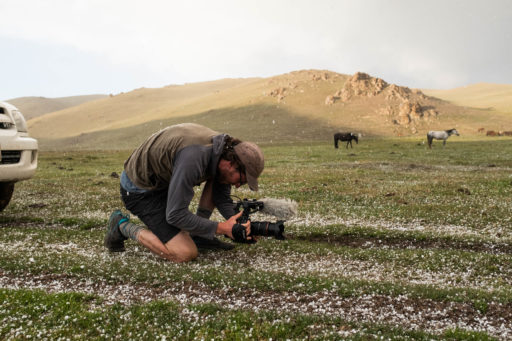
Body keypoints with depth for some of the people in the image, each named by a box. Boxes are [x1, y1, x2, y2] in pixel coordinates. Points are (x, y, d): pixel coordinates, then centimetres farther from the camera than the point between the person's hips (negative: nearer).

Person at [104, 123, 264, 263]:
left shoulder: (222, 150, -7)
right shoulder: (194, 157, -35)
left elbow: (223, 199, 6)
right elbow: (175, 215, -31)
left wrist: (236, 225, -12)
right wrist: (221, 228, -27)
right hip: (140, 191, -9)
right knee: (186, 254, -15)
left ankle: (198, 235, 6)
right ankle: (122, 226, 1)